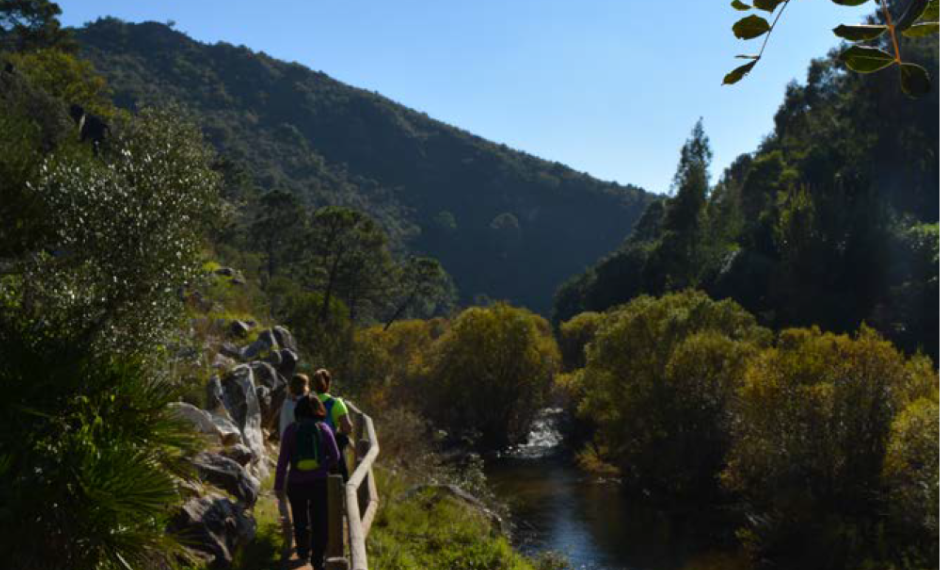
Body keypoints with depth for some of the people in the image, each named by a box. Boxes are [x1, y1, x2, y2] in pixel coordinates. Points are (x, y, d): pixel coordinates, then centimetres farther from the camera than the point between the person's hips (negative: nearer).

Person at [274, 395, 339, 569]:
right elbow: (335, 456, -4)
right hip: (320, 482, -1)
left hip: (296, 483, 1)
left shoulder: (291, 429, -5)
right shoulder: (324, 428, -3)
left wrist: (278, 486, 1)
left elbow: (283, 460, -6)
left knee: (300, 520, 22)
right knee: (320, 522, 6)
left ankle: (303, 553, 39)